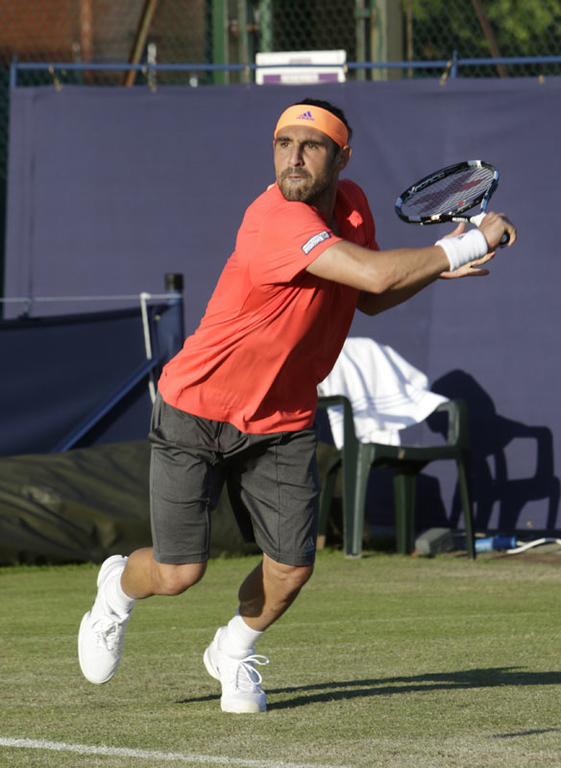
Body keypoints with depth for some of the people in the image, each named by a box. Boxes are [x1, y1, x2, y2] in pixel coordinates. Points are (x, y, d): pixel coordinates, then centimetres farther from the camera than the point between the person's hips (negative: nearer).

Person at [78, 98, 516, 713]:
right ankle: (118, 587, 31)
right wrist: (467, 245, -28)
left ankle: (236, 650, 28)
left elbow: (369, 298, 13)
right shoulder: (275, 220, -29)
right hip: (196, 411, -6)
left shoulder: (351, 205, -2)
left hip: (282, 422, 6)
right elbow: (375, 274, -38)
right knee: (179, 572, -7)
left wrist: (436, 268, -5)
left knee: (291, 568, -5)